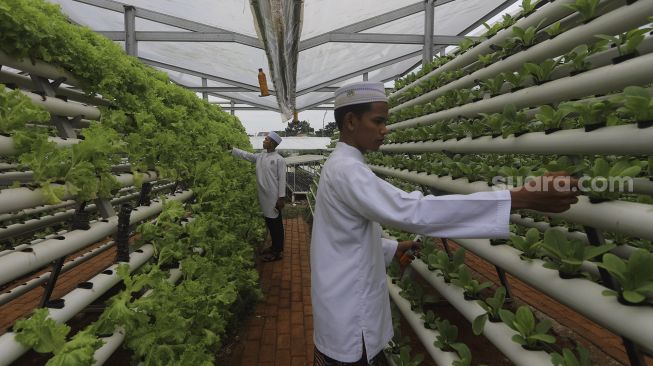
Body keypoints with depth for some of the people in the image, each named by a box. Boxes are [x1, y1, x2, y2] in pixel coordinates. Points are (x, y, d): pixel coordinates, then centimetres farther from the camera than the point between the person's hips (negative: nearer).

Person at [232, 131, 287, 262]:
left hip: (274, 197, -7)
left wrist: (281, 198, -16)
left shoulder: (279, 159, -11)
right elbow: (245, 154, 17)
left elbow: (282, 179, -13)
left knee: (276, 224, 2)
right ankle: (274, 247, 30)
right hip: (264, 197, 7)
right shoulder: (260, 156, 10)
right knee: (269, 223, 16)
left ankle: (278, 252, 13)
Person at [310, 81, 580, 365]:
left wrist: (394, 248, 9)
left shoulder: (342, 165, 6)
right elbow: (414, 210, -37)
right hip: (348, 320, -8)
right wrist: (521, 198, -37)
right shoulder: (347, 170, -26)